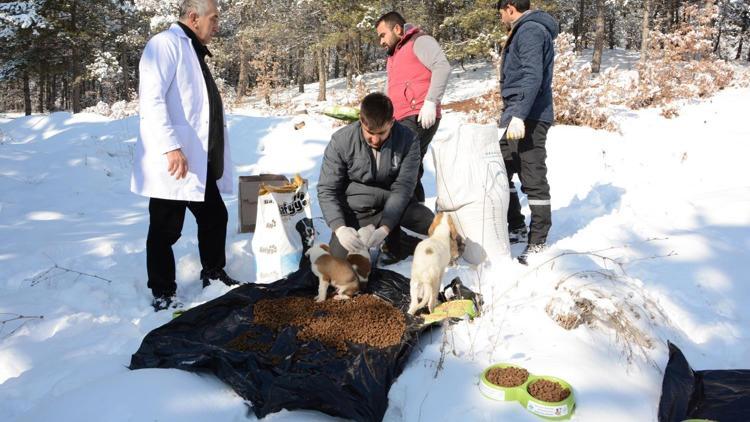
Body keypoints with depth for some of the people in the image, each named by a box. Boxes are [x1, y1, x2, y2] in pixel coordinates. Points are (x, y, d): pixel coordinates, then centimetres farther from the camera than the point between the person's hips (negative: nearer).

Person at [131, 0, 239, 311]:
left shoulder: (194, 51, 21)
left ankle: (213, 274, 34)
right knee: (166, 230, 1)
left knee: (215, 217, 17)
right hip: (172, 162, -9)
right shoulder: (166, 43, -9)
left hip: (199, 161, 10)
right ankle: (162, 294, 15)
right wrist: (171, 147, -28)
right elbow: (152, 99, -21)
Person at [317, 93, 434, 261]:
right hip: (355, 208, -1)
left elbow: (403, 188, -15)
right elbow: (326, 190, -12)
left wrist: (385, 228, -29)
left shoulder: (408, 139, -14)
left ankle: (393, 234, 6)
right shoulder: (340, 141, -15)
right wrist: (340, 228, -29)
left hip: (393, 203, 1)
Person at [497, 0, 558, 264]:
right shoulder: (525, 30, 21)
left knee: (533, 179, -6)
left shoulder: (530, 30, -11)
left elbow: (532, 76, -23)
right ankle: (516, 227, 22)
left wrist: (519, 115, -29)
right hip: (515, 115, 11)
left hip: (528, 118, -11)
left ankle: (537, 242, 1)